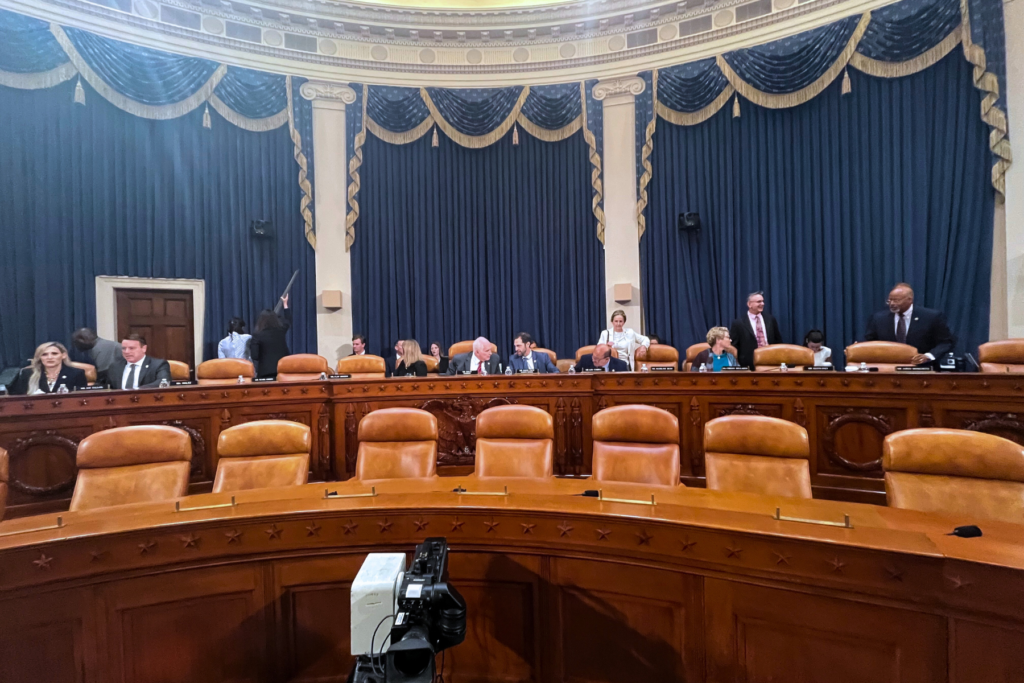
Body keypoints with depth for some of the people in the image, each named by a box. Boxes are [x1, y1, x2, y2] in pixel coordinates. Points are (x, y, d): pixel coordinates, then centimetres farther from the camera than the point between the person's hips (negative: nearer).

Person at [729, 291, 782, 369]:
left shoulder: (770, 320, 9)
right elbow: (733, 347, -3)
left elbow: (778, 341, 15)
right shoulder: (738, 323, -4)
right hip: (750, 366, -3)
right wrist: (738, 366, -9)